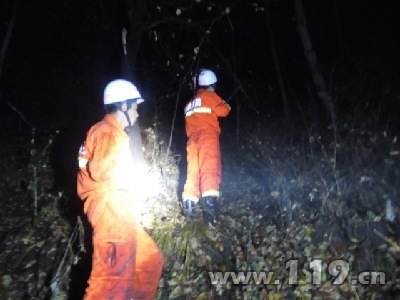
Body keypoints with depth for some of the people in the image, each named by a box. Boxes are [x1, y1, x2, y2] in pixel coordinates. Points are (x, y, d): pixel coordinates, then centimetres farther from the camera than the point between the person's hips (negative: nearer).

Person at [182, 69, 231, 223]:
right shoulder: (211, 96, 6)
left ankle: (189, 202, -2)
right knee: (210, 168, -16)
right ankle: (209, 199, -32)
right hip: (207, 134, -6)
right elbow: (224, 111, 3)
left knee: (193, 170, 7)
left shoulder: (191, 102, 26)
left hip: (193, 137, 6)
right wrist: (226, 105, 22)